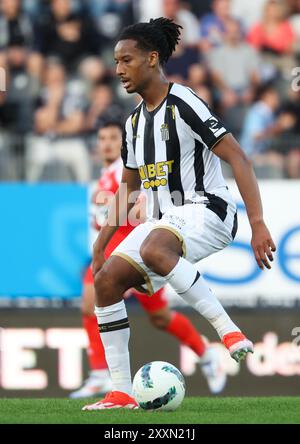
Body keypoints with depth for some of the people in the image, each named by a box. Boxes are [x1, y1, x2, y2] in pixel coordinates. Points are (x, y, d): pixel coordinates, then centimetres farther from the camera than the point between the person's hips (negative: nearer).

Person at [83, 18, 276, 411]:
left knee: (153, 250, -39)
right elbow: (128, 189, 24)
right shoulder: (135, 121, 13)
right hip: (164, 221, 9)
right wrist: (101, 242, 17)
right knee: (106, 280, -6)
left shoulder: (183, 105, -13)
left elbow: (239, 160, -17)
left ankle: (229, 330, -30)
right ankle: (121, 393, -3)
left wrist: (257, 224, -24)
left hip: (205, 213, -9)